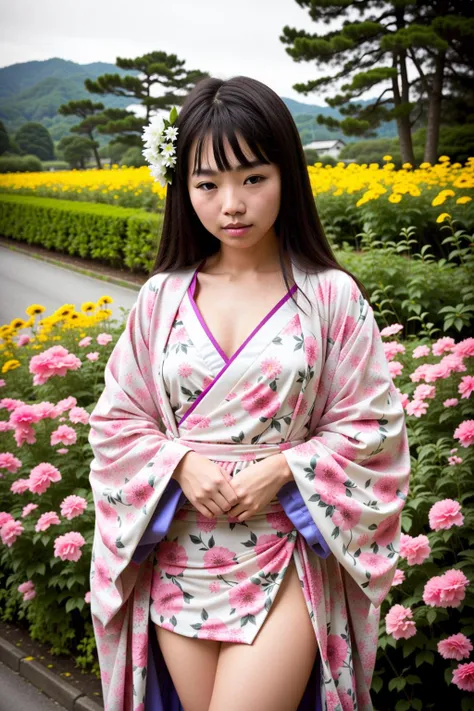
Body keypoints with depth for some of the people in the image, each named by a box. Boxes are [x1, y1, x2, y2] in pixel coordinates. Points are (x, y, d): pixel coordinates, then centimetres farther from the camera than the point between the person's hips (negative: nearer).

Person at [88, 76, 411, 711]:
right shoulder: (162, 299, 0)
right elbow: (117, 422, 6)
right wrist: (181, 463, -12)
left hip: (286, 559, -2)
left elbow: (372, 426, -3)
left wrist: (281, 469, -15)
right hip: (179, 561, 3)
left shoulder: (331, 296, -7)